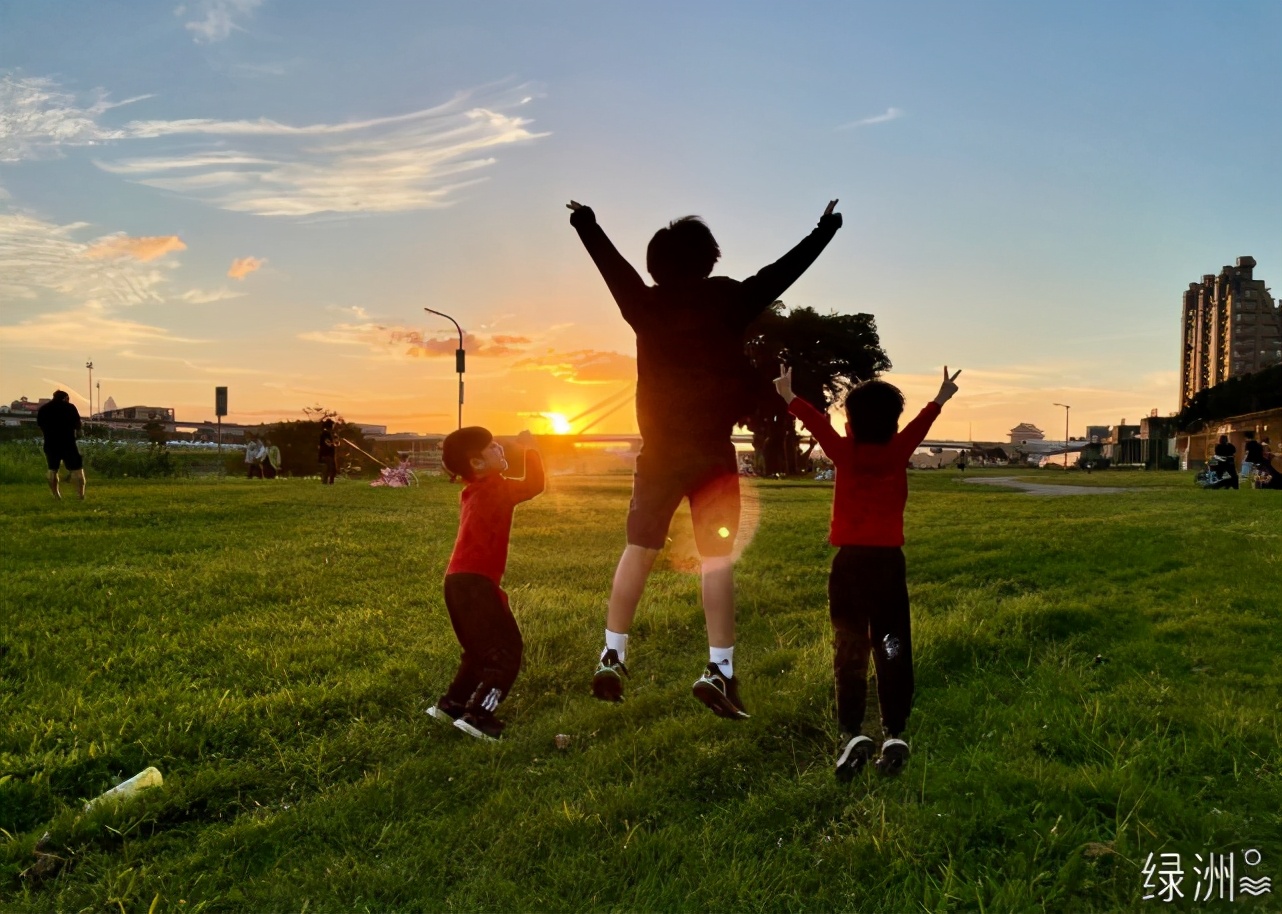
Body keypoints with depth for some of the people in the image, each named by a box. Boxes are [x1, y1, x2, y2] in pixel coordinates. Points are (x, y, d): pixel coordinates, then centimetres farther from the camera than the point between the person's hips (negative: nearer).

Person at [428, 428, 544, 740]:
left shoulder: (474, 492, 18)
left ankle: (451, 705, 27)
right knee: (507, 651, -5)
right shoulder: (492, 487, -9)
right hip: (474, 583, -10)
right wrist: (530, 450, -4)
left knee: (482, 651, 23)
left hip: (460, 582, 10)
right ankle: (478, 716, -10)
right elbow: (534, 486, -13)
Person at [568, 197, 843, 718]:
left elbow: (610, 260, 18)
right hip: (712, 451, -2)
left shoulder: (646, 305, 2)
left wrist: (584, 221, 35)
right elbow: (786, 269, 6)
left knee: (638, 550, 11)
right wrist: (825, 229, 21)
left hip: (659, 449, 3)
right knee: (717, 558, 0)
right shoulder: (729, 300, -5)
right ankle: (719, 669, -1)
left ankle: (611, 658, 12)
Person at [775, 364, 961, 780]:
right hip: (889, 561, 1)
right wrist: (940, 398, 34)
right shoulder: (899, 451, -1)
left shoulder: (845, 452, -5)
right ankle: (894, 733, 5)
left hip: (850, 561, -1)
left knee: (849, 649, 2)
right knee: (892, 649, 8)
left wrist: (790, 397, 25)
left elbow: (817, 422, 9)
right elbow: (922, 422, 16)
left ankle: (852, 733, -8)